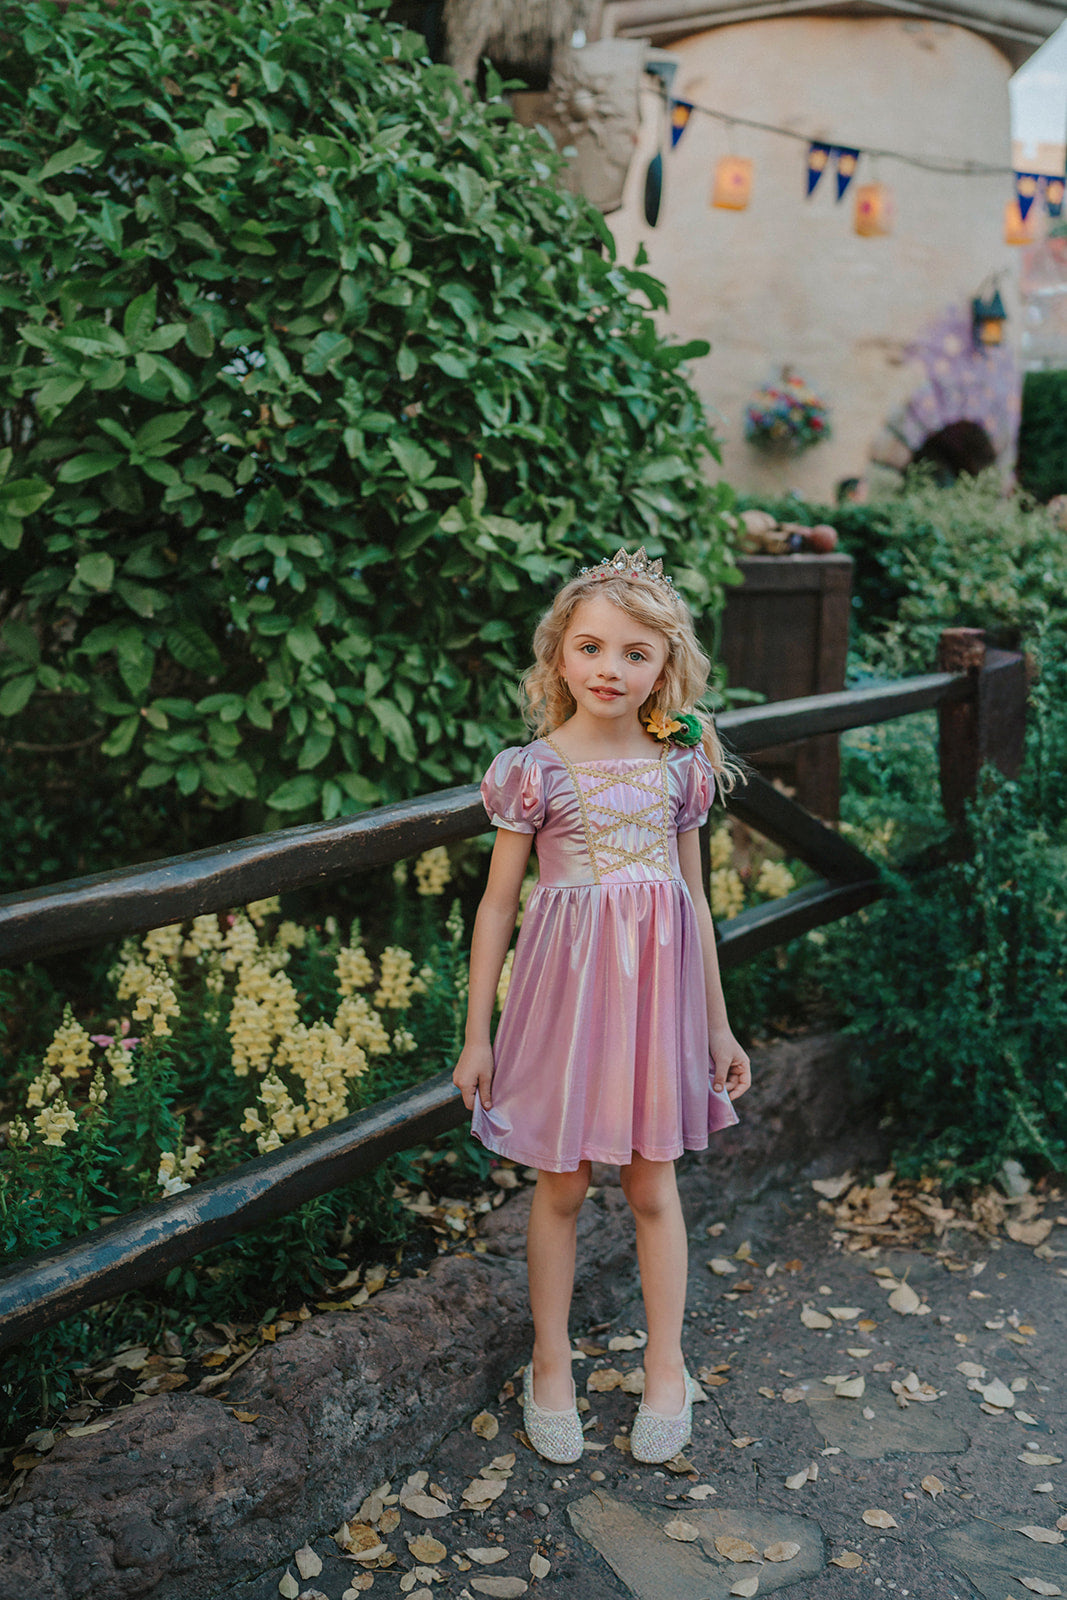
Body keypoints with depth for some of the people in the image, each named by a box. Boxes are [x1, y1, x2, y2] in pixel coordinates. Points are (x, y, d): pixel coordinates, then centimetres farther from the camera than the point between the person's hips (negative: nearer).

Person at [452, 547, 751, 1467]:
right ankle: (552, 1366, 29)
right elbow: (499, 903, -2)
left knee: (653, 1187, 13)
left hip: (656, 987, 2)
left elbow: (694, 897, 9)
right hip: (567, 986, -2)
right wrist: (477, 1034, -2)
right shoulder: (534, 769, -6)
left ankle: (667, 1369, 30)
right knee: (561, 1187, 11)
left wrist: (718, 1022, 11)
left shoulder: (680, 766, 1)